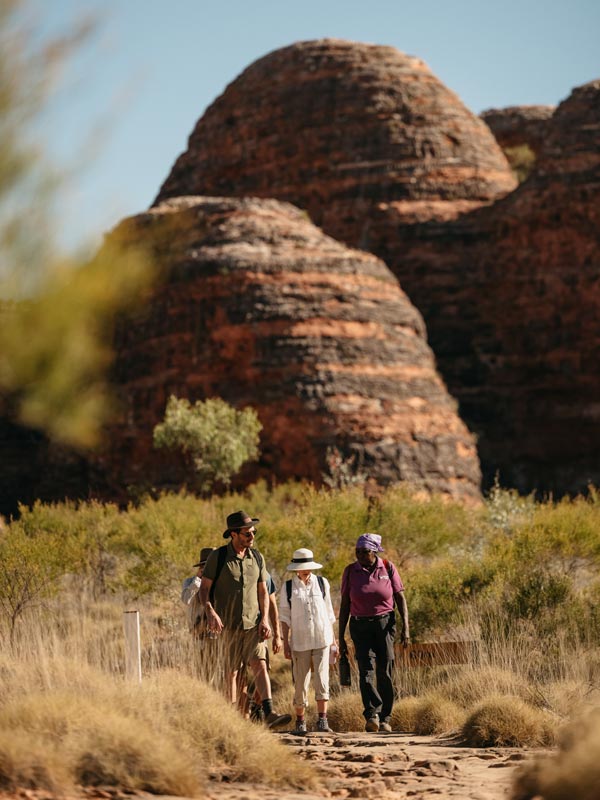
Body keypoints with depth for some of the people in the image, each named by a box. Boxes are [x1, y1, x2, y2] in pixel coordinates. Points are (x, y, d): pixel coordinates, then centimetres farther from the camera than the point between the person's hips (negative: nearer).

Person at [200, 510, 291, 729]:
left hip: (252, 624, 3)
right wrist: (210, 612, -19)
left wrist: (264, 619, 1)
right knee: (229, 672, 2)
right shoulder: (218, 557, -4)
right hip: (226, 625, -3)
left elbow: (263, 592, 14)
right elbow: (204, 588, -3)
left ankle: (269, 713, -21)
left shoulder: (257, 558, 9)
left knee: (260, 665, -12)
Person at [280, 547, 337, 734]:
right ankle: (300, 721, 13)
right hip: (300, 642, 0)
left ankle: (322, 719, -12)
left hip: (321, 640, 0)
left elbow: (329, 613, 13)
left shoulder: (322, 584, 8)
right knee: (301, 683, 2)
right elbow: (284, 617, 5)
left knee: (322, 679, -11)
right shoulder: (288, 587, 3)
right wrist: (285, 643, 0)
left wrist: (333, 640, 12)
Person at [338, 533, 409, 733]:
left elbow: (400, 598, 3)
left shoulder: (388, 568, 0)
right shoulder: (350, 571, 2)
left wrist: (405, 627, -8)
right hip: (360, 627, 0)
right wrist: (341, 637, 3)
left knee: (385, 672, -2)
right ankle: (372, 716, -27)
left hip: (384, 624, 0)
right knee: (366, 668, -16)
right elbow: (344, 605, 5)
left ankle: (385, 718, 11)